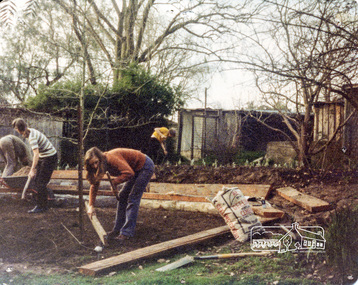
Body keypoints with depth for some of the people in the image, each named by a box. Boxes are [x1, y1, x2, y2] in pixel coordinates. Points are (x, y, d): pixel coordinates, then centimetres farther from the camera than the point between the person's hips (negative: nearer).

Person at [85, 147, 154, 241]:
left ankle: (127, 232, -8)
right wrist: (91, 205, -1)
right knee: (122, 196, 9)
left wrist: (115, 182, -26)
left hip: (145, 166, -9)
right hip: (136, 169, 9)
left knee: (133, 199, -11)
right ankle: (118, 229, 18)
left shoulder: (111, 158, -32)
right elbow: (94, 185, 2)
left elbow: (129, 173, -38)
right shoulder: (101, 165, -5)